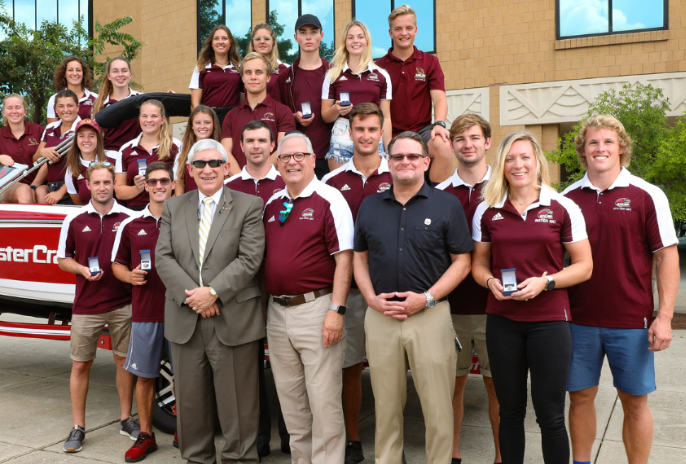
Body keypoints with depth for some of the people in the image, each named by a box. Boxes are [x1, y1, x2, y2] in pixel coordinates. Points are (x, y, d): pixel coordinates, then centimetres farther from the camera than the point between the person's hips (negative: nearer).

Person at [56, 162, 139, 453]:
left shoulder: (129, 218, 1)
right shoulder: (75, 219, 2)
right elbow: (63, 259, 8)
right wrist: (83, 270, -11)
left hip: (123, 304, 0)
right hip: (86, 306, 0)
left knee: (124, 361, 9)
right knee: (80, 365, 6)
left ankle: (126, 419, 24)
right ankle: (78, 427, 19)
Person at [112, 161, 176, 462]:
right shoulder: (131, 225, 7)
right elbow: (117, 264, 15)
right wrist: (130, 276, -6)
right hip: (144, 312, 2)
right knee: (144, 375, 10)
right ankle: (146, 435, 24)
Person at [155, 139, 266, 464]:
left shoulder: (249, 206, 2)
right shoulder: (173, 208, 13)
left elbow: (249, 259, -8)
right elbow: (163, 258, 3)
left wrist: (213, 292, -16)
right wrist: (190, 295, -11)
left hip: (233, 321, -3)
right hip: (185, 322, 4)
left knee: (236, 405, 4)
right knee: (190, 401, 14)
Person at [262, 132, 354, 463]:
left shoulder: (329, 200, -6)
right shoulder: (271, 204, 12)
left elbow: (344, 259, -12)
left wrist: (336, 310, -18)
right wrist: (264, 307, 12)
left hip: (316, 308, -6)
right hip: (277, 312, 6)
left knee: (324, 399, 0)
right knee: (290, 398, 15)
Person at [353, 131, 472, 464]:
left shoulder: (446, 205, 1)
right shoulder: (370, 206, 10)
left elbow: (462, 261, -1)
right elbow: (360, 258, 13)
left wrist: (427, 298, -12)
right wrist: (372, 298, -3)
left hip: (431, 315, -2)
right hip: (380, 317, 3)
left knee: (438, 405, 4)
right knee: (386, 405, 14)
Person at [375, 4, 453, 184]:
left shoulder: (430, 62, 8)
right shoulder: (379, 66, 6)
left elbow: (439, 97, -4)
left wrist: (439, 124, -24)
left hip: (422, 129, 0)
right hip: (391, 135, 1)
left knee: (443, 146, -31)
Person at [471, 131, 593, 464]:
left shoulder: (563, 208, -1)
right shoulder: (487, 211, 6)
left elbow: (584, 266, 1)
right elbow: (479, 263, 13)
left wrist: (545, 281, -15)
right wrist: (491, 281, -8)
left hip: (549, 320, -2)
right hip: (502, 321, 2)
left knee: (550, 416, 3)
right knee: (510, 411, 11)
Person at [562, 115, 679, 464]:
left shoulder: (646, 195, -2)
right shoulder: (568, 199, 5)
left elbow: (667, 256, -2)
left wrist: (664, 317, -9)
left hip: (631, 320, -2)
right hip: (578, 319, 2)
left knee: (634, 402, 9)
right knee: (580, 397, 10)